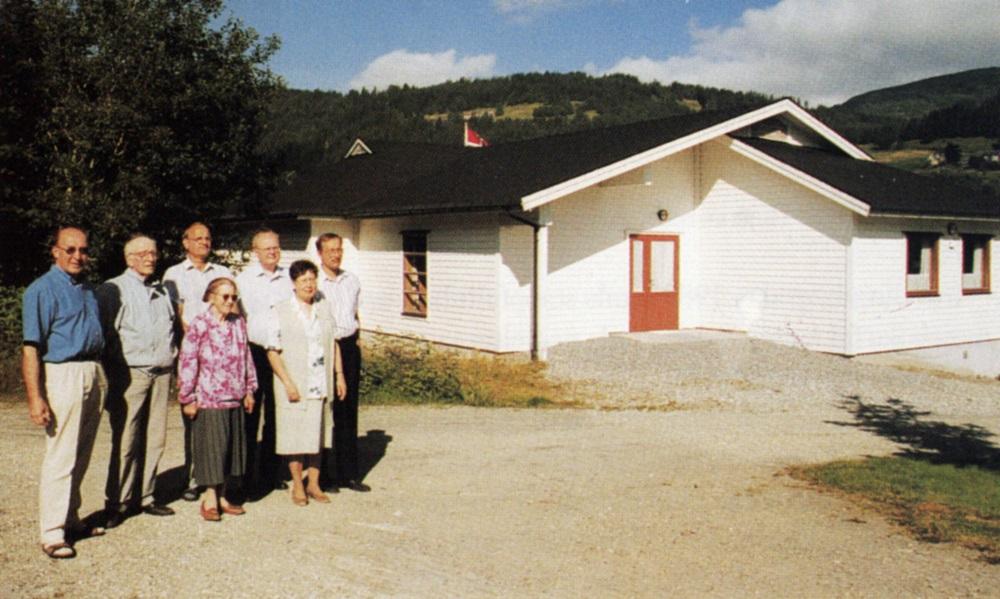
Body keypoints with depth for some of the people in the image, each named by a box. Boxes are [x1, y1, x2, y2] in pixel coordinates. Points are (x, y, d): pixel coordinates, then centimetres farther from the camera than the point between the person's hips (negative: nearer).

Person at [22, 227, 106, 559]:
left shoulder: (88, 288, 16)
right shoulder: (42, 289, -7)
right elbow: (31, 347, -13)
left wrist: (101, 377, 13)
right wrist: (35, 397, -19)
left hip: (94, 373, 8)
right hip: (63, 373, -7)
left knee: (81, 456, 14)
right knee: (60, 457, -5)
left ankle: (71, 520, 25)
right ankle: (52, 533, 2)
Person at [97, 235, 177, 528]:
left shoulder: (162, 291, 20)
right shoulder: (113, 290, 1)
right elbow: (102, 333, -3)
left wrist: (171, 357, 13)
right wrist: (113, 372, -7)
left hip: (161, 373, 6)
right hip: (130, 374, -6)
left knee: (155, 439, 7)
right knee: (125, 440, -5)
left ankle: (144, 496, 17)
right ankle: (117, 502, 4)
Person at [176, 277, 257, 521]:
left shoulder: (238, 323, 9)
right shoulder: (199, 325, -9)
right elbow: (187, 362, -10)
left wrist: (249, 389, 13)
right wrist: (188, 398, -10)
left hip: (234, 399, 6)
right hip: (208, 399, -6)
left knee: (232, 446, 11)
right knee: (212, 447, 1)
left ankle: (221, 495, 23)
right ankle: (210, 498, 13)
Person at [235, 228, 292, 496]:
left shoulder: (289, 278, 8)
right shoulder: (244, 280, 0)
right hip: (254, 352, -3)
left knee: (275, 416, 11)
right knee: (250, 416, 3)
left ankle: (270, 472, 22)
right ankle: (247, 474, 11)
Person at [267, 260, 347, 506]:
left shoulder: (324, 310, 10)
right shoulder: (281, 312, -5)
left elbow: (334, 345, 15)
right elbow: (273, 351, -8)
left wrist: (339, 375, 7)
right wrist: (287, 382, -15)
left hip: (320, 386, 4)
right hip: (294, 388, -4)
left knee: (317, 435, 11)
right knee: (295, 437, 2)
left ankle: (314, 484, 23)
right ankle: (297, 486, 16)